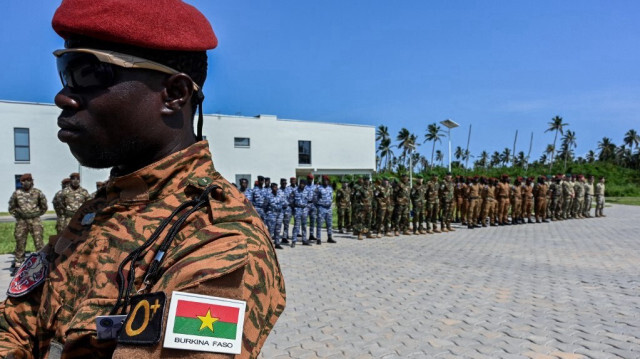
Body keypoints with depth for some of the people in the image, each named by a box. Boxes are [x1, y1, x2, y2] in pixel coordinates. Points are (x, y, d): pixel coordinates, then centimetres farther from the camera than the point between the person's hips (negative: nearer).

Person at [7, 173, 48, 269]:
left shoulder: (37, 192, 1)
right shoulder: (17, 193, 4)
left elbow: (44, 206, 11)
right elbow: (11, 207, 15)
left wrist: (37, 214, 9)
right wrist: (17, 215, 9)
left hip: (35, 221, -1)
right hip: (21, 221, 2)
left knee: (39, 241, -4)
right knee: (20, 242, 7)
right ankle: (18, 262, 17)